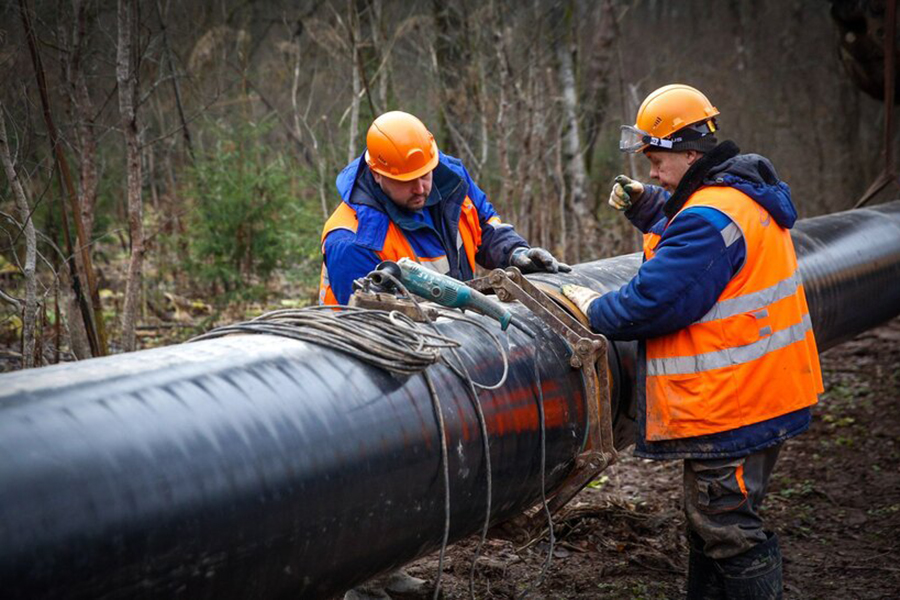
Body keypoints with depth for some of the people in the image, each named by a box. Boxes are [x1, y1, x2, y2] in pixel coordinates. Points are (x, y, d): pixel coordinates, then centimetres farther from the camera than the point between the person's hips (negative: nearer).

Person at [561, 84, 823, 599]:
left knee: (727, 529, -1)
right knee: (714, 521, 20)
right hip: (765, 396, 11)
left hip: (727, 409, -11)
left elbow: (652, 303, -23)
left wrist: (595, 309, -6)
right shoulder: (748, 194, 10)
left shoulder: (708, 220, -23)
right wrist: (645, 204, 12)